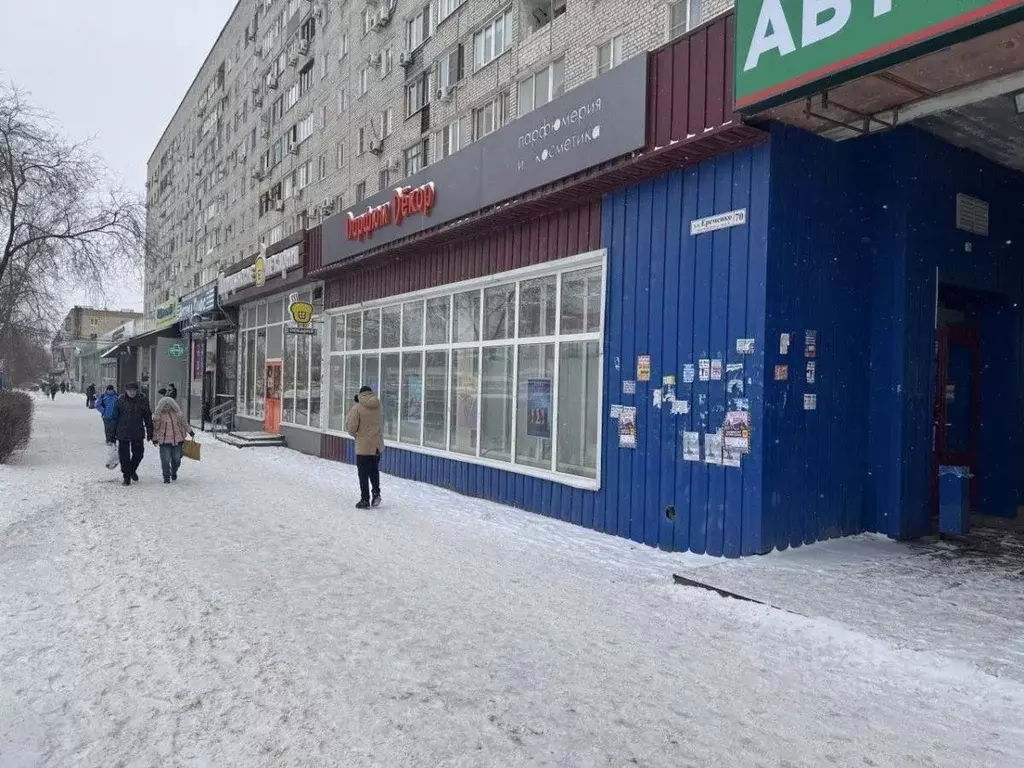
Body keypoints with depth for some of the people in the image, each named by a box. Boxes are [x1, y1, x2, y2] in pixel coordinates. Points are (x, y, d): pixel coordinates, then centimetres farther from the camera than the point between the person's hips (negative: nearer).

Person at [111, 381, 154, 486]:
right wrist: (112, 433, 2)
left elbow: (148, 418, 5)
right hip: (123, 433, -1)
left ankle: (132, 470, 35)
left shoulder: (143, 401, -1)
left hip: (138, 434, 1)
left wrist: (150, 432, 4)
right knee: (124, 456, 4)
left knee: (138, 454, 8)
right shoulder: (120, 401, -4)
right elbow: (115, 417, 1)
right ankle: (127, 476, 18)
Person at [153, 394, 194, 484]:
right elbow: (155, 428, 2)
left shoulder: (177, 413, 4)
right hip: (164, 440, -2)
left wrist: (190, 432, 18)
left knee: (176, 459, 8)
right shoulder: (158, 415, -3)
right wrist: (154, 439, 2)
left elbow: (184, 423, 15)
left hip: (177, 439, 2)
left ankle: (174, 473, 33)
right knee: (165, 459, -6)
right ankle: (166, 477, 6)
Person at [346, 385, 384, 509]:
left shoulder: (357, 408, -14)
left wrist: (355, 434, 6)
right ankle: (376, 493, 13)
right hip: (377, 445, 4)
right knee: (374, 471, 23)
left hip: (363, 446, -4)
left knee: (363, 474, 8)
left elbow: (351, 427, -13)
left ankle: (365, 500, 13)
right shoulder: (378, 406, -1)